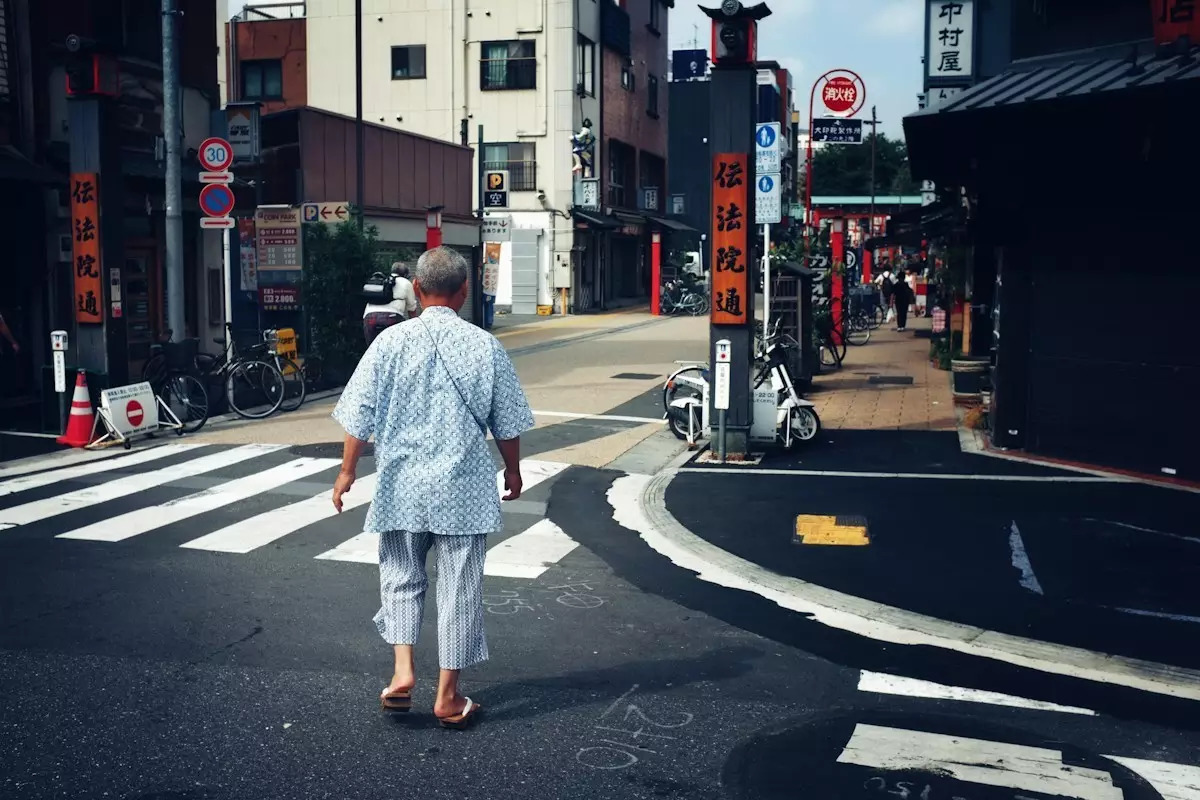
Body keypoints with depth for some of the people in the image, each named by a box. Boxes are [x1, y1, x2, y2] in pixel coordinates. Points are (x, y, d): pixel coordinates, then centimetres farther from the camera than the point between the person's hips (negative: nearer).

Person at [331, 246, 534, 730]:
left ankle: (403, 672, 7)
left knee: (400, 577, 19)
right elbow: (507, 423, 3)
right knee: (460, 588, 8)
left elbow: (359, 417, -3)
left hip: (401, 485, 1)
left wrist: (347, 471, 9)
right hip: (465, 489, 0)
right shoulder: (484, 346, -4)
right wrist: (513, 470, 18)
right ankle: (448, 697, 15)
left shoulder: (391, 342, -5)